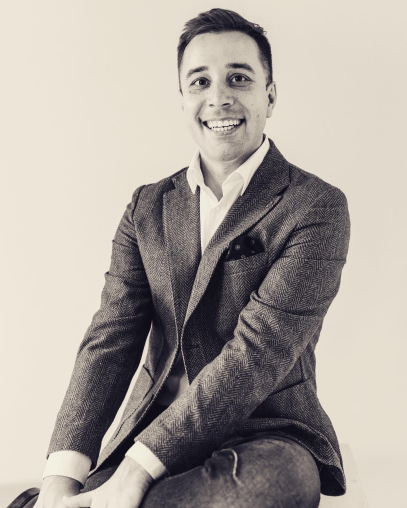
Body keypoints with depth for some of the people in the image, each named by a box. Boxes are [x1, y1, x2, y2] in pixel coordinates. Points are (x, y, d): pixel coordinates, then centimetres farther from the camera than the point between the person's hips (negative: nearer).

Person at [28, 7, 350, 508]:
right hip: (149, 436, 3)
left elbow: (258, 349, -16)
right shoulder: (147, 209, 8)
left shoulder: (317, 207, -7)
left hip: (266, 438, -2)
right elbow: (111, 337, -1)